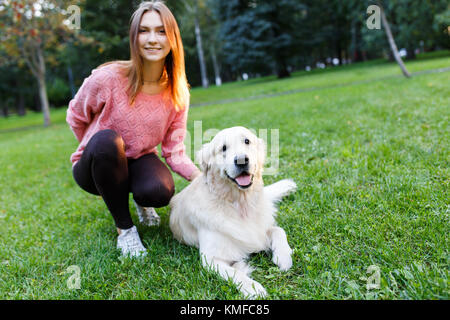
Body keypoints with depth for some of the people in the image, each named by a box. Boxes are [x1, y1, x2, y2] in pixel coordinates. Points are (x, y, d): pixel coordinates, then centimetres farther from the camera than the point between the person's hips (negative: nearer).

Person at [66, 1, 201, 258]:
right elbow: (75, 117, -2)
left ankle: (141, 201, 10)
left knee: (160, 191, -32)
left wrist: (204, 179, -25)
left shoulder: (178, 93, -12)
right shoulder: (107, 78, -22)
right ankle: (124, 227, -14)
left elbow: (174, 151, -9)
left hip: (139, 162, 2)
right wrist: (99, 150, 4)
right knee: (107, 140, -37)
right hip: (95, 167, -1)